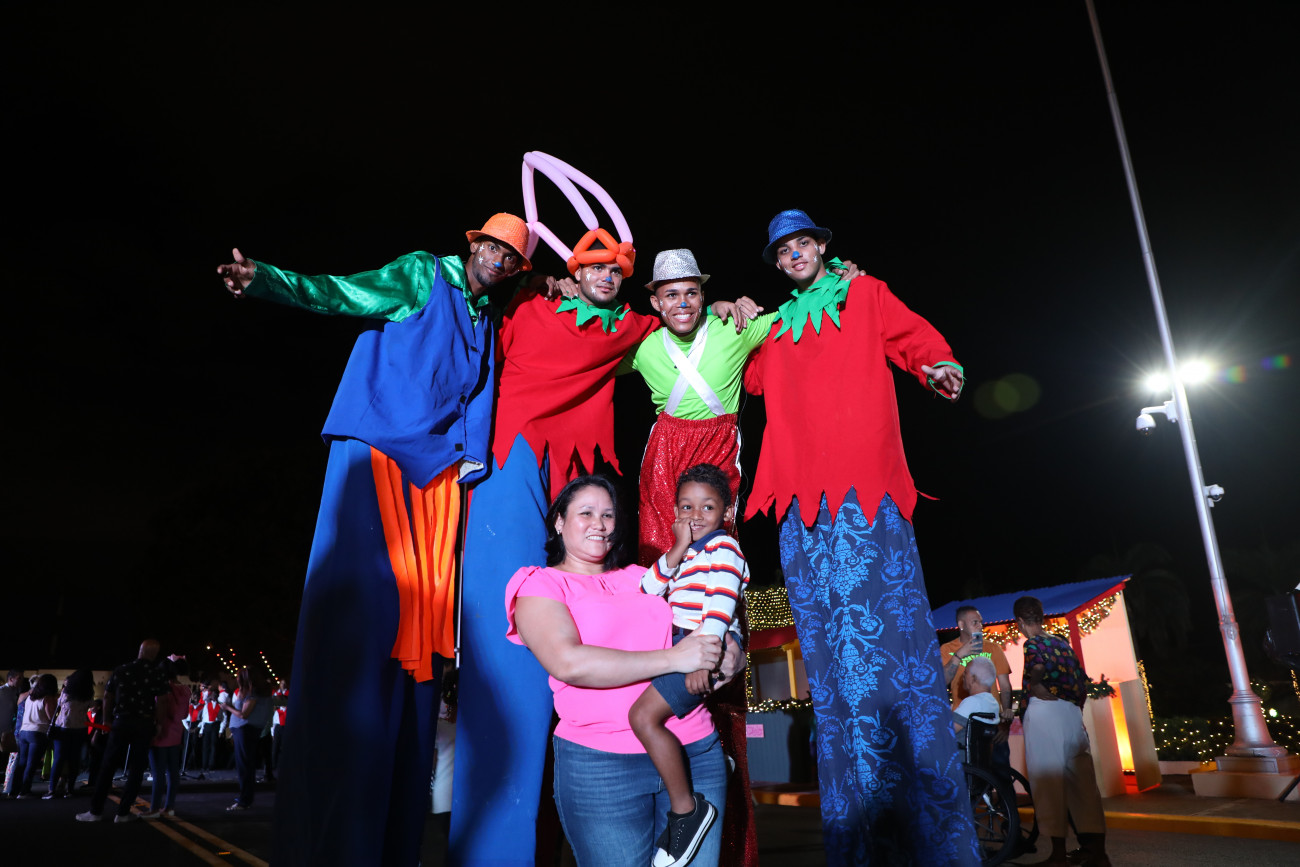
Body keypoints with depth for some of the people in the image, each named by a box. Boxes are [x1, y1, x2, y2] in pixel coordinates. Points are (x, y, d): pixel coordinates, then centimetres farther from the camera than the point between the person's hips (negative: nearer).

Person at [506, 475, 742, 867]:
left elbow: (717, 632, 20)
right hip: (599, 766, -4)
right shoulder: (541, 585, 1)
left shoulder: (641, 579, 15)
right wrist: (672, 659, -18)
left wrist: (728, 658, -6)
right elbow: (569, 662, -17)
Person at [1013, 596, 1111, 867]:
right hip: (1071, 712, 7)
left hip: (1043, 711, -7)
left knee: (1048, 781, -2)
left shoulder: (1032, 643, -4)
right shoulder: (1062, 642, 17)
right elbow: (1083, 679, 17)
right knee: (1083, 781, 8)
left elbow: (1038, 667, -25)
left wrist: (1035, 687, -9)